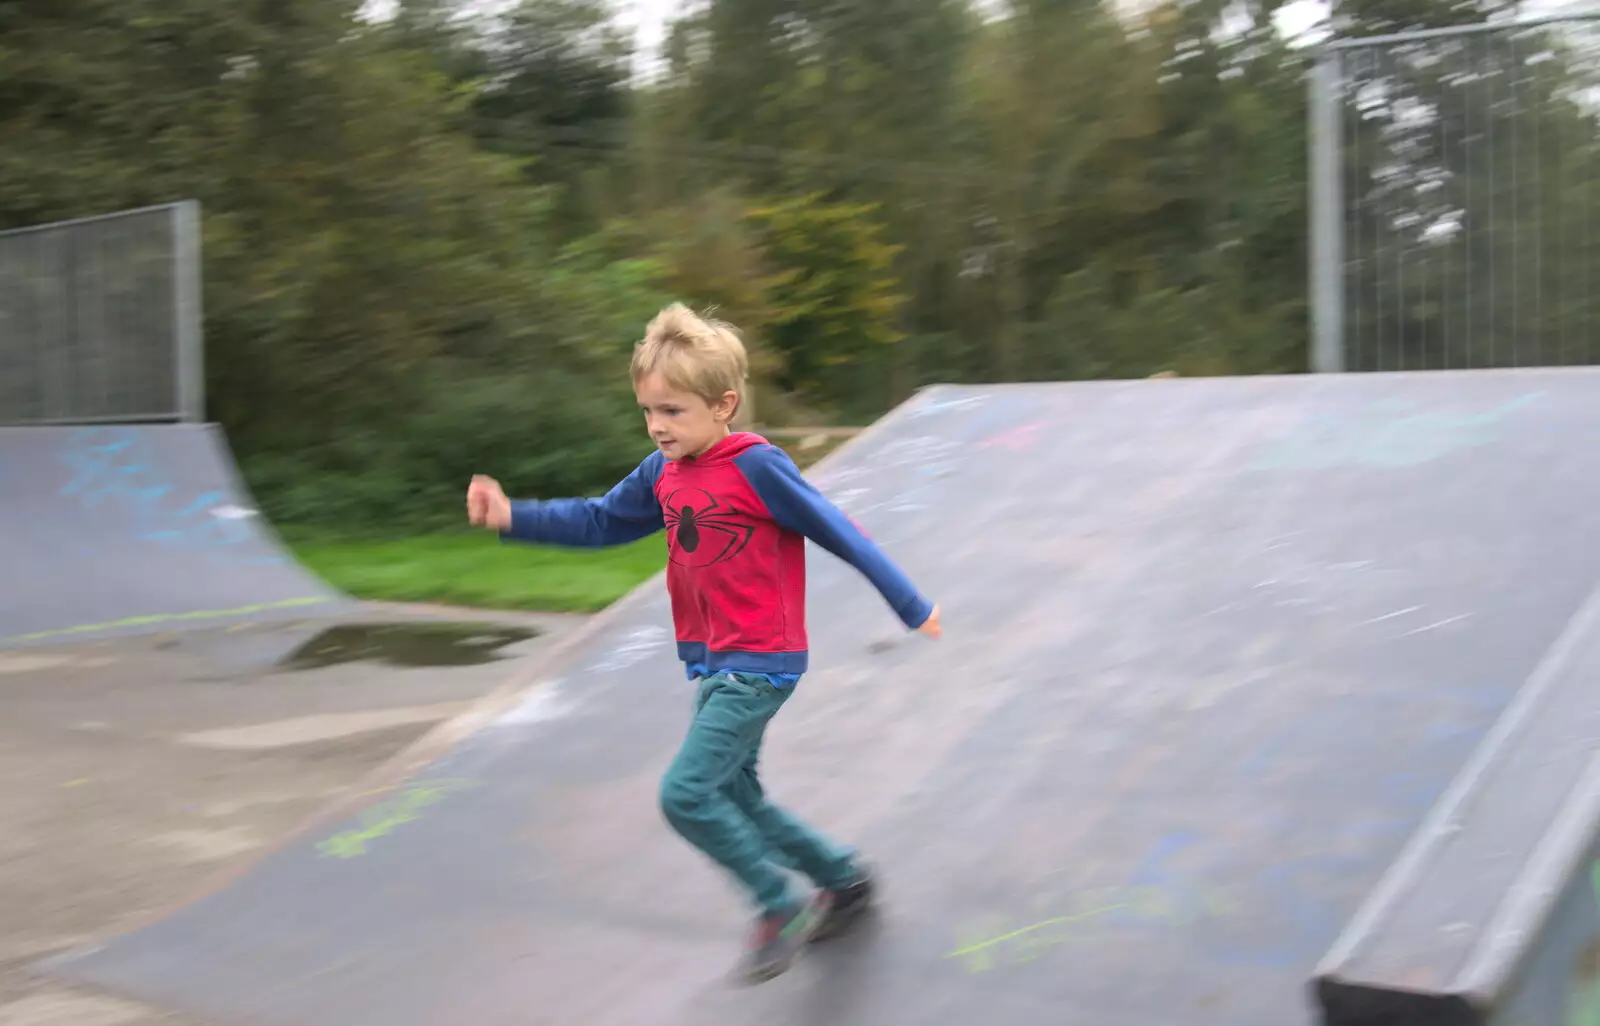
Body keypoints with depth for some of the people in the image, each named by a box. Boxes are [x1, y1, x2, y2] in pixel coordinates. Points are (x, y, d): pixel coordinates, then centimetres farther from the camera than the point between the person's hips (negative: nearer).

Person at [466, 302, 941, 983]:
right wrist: (511, 518, -1)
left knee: (685, 792, -15)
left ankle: (778, 908, 3)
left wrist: (911, 608, -6)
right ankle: (845, 878, 34)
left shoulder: (756, 467, -17)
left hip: (760, 664, -8)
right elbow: (597, 521, 12)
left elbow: (838, 533, -12)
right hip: (712, 664, 8)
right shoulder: (662, 474, 4)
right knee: (736, 799, 15)